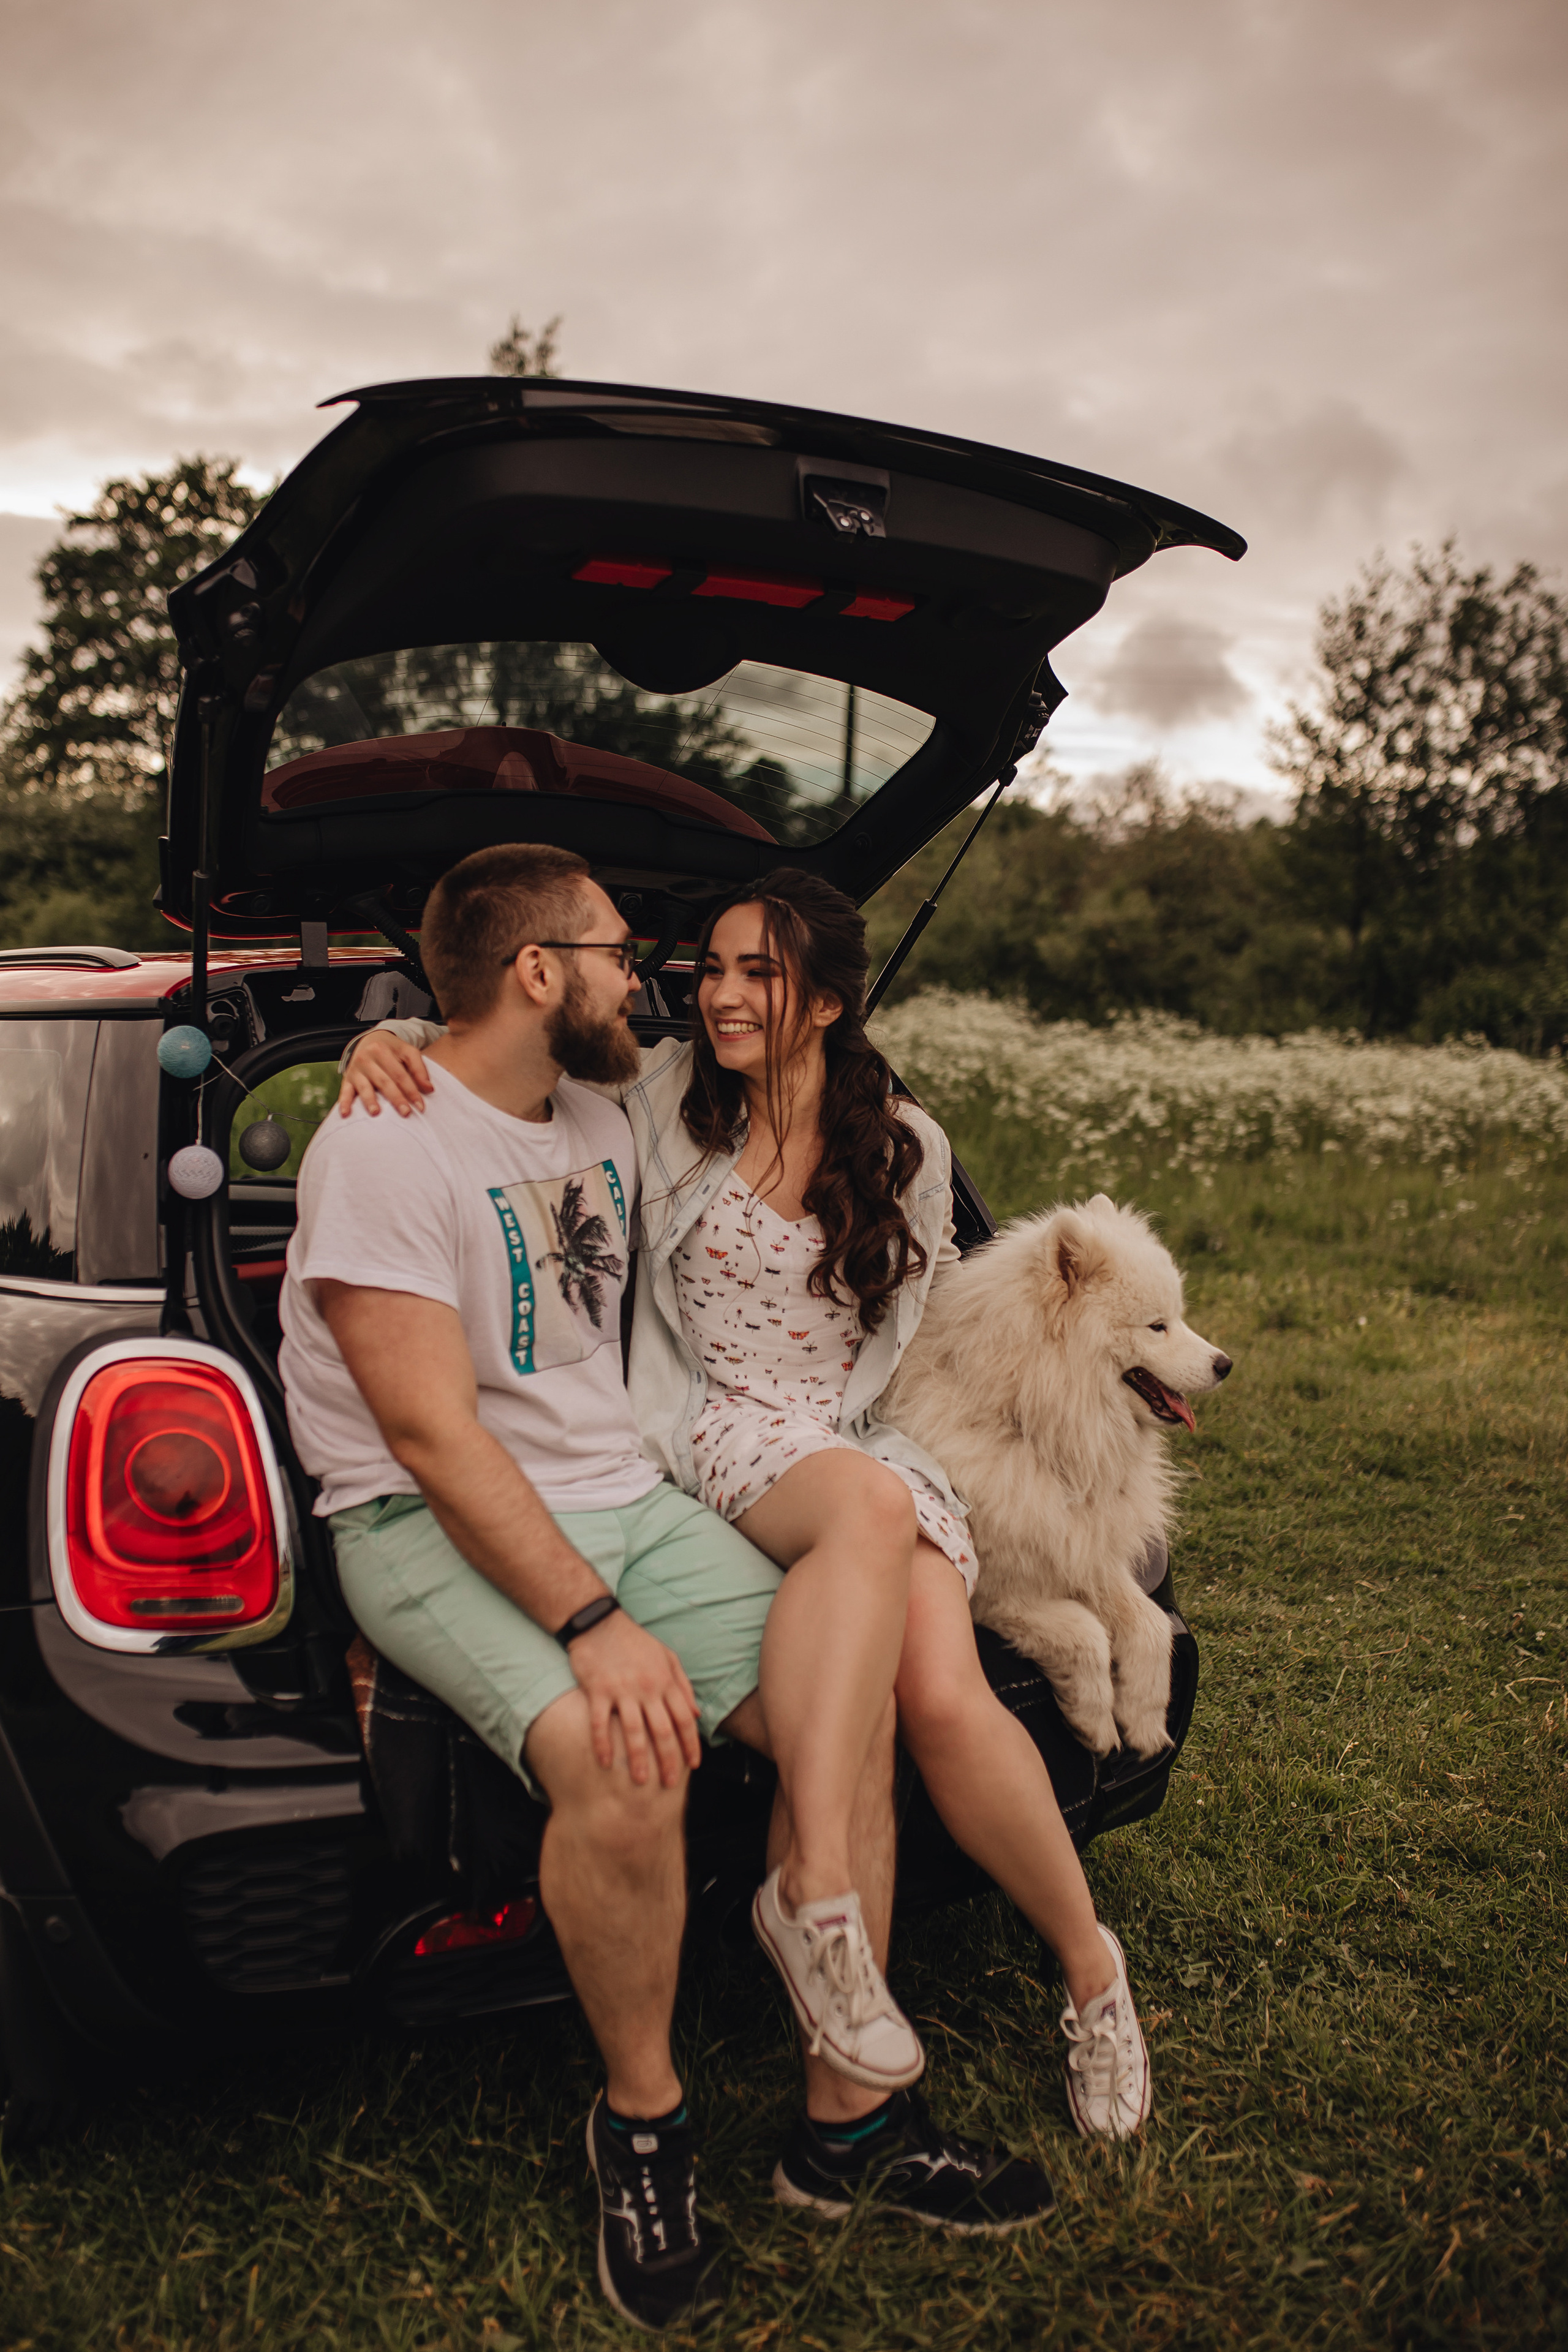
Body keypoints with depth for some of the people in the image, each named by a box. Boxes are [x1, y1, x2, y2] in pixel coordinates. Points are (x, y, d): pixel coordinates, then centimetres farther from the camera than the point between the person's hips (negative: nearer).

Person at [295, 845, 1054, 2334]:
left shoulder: (602, 1127, 11)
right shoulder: (385, 1151, -14)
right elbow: (433, 1433, -21)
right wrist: (593, 1623, -28)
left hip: (619, 1496, 7)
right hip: (434, 1530, -7)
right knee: (622, 1753, -33)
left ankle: (849, 2103, 4)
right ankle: (642, 2120, -5)